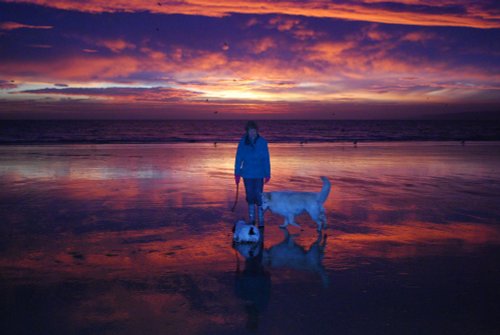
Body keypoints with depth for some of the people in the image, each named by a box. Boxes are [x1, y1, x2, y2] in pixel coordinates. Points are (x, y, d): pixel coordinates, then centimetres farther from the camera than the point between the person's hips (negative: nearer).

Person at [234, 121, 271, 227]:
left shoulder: (262, 142, -6)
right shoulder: (243, 142, -2)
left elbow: (266, 159, -3)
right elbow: (239, 158, 2)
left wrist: (267, 174, -4)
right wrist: (237, 173, 0)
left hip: (259, 174, -2)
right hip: (247, 174, 2)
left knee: (259, 196, -5)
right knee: (250, 197, 11)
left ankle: (261, 221, 3)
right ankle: (251, 219, 23)